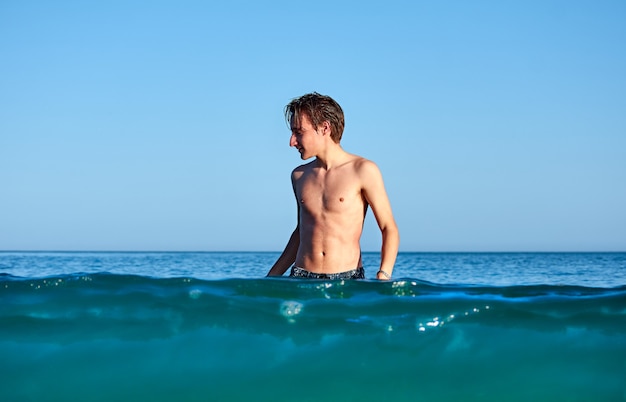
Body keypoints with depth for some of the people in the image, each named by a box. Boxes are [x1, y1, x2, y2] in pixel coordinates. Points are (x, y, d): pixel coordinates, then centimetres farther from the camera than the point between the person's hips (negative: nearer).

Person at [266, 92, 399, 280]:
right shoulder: (299, 176, 14)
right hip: (301, 277, 3)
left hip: (347, 279, -3)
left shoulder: (362, 170, -2)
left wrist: (383, 276, -17)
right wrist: (270, 279, 24)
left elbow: (389, 229, -2)